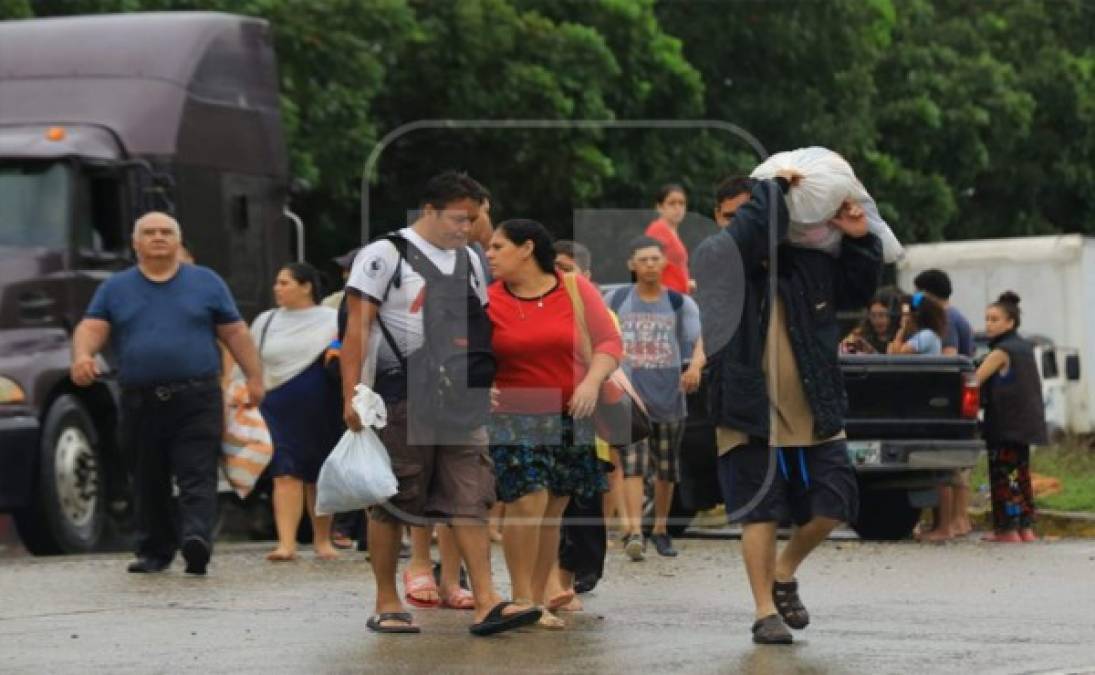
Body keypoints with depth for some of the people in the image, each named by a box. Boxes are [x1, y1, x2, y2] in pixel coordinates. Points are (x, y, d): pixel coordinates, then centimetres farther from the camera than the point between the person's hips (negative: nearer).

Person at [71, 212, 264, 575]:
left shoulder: (206, 283, 11)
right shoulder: (115, 288, 13)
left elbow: (236, 333, 11)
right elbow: (91, 328, 3)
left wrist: (254, 377, 4)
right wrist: (82, 355, -19)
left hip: (197, 399, -2)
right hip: (141, 403, 2)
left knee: (197, 477, -14)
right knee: (149, 483, 8)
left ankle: (197, 537, -27)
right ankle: (154, 551, 18)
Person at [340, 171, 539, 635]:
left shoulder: (468, 261, 14)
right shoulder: (386, 255, -6)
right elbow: (357, 328, -10)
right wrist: (352, 396, -17)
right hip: (402, 399, -6)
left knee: (471, 500, -3)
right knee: (391, 504, 2)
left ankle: (485, 604, -8)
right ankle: (386, 605, 11)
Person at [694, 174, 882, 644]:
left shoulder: (809, 263, 6)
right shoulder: (716, 259, -9)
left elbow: (857, 291, 20)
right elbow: (743, 238, -30)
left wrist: (860, 241, 4)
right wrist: (773, 188, -19)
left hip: (813, 415, 4)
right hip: (750, 416, -4)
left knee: (833, 505, 4)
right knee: (760, 513, 1)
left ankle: (784, 572, 29)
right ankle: (766, 612, 11)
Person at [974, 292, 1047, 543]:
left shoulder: (1002, 352, -14)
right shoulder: (1025, 347, 13)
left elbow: (975, 381, -17)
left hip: (1005, 425, -9)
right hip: (1025, 424, 9)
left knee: (1003, 477, -5)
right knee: (1021, 475, 13)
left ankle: (1007, 529, -6)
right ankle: (1026, 527, 15)